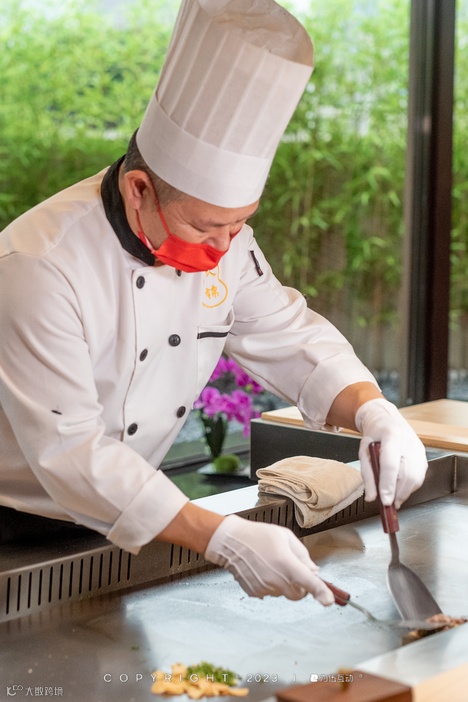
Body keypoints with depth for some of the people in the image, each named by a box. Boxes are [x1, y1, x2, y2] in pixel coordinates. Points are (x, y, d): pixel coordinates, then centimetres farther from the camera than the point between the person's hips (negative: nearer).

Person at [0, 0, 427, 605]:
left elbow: (290, 339, 5)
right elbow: (69, 452, -30)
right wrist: (224, 539, -36)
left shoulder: (222, 242, -5)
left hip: (121, 522, 6)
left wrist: (373, 410, -16)